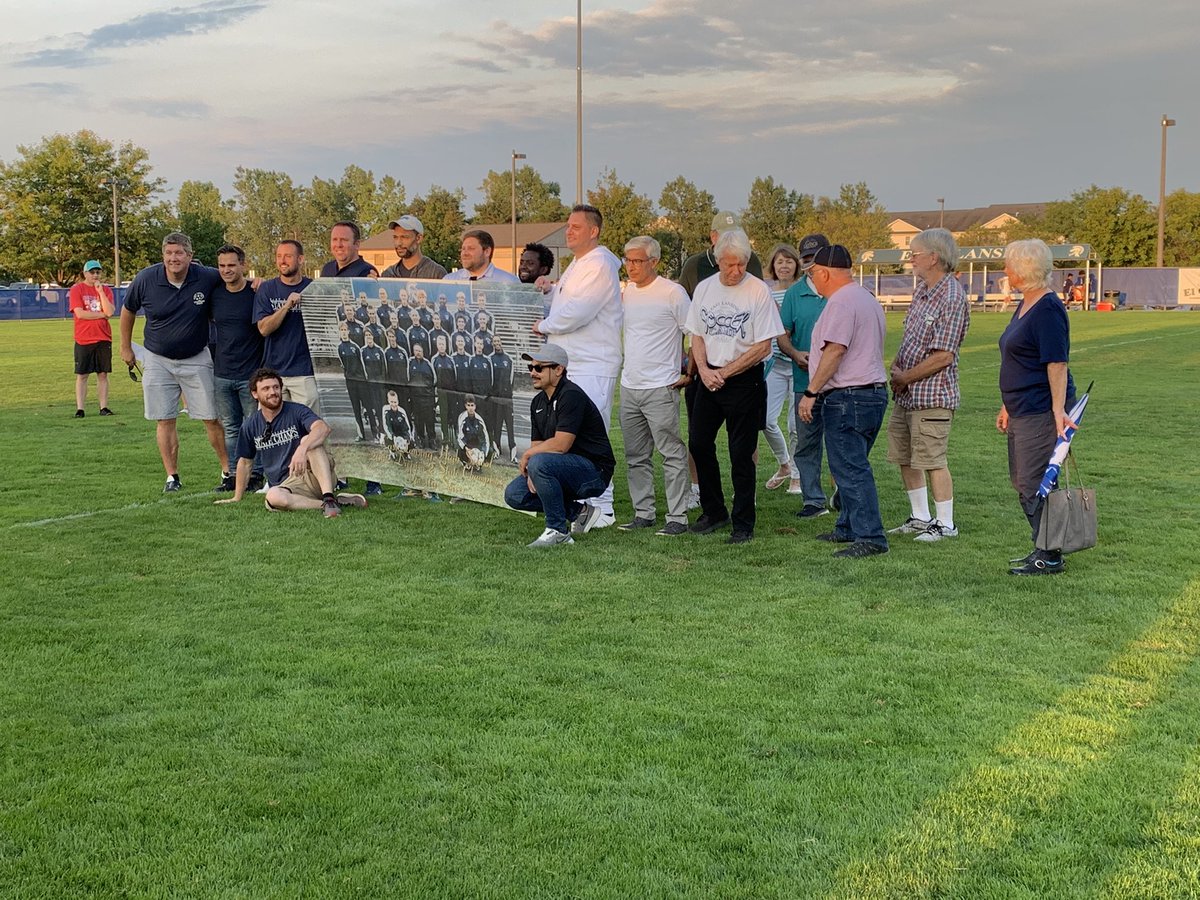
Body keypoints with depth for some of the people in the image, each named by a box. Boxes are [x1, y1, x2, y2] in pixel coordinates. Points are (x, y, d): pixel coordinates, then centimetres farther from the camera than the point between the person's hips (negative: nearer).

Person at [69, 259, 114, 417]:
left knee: (103, 374, 5)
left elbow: (110, 311, -7)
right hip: (83, 340, -3)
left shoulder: (106, 290, 9)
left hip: (103, 339, 3)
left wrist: (100, 291, -9)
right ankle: (79, 409, 1)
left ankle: (104, 407, 9)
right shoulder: (76, 289, 0)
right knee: (82, 375, 0)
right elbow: (79, 313, -12)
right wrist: (102, 314, -7)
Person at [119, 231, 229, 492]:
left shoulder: (208, 278, -13)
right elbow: (128, 310, 7)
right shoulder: (146, 279, -10)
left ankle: (228, 470, 13)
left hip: (197, 359, -1)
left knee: (212, 418, 1)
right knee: (164, 420, 2)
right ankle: (172, 477, 10)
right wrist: (126, 347, 14)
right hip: (157, 360, 1)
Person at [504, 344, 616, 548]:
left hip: (594, 472, -9)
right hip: (567, 469, 9)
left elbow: (561, 445, -25)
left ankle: (558, 531, -19)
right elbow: (537, 445, 9)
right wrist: (531, 473, -12)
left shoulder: (571, 396, -18)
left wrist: (527, 455, -10)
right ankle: (577, 512, 8)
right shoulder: (538, 402, 11)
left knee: (539, 462, -32)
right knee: (514, 494, 0)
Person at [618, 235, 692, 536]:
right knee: (636, 456, 12)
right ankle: (643, 513, 21)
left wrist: (689, 374, -6)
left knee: (672, 454, -5)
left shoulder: (672, 292, -9)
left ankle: (678, 517, -1)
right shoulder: (626, 291, 11)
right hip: (629, 387, 7)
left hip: (661, 388, -7)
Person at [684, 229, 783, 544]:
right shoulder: (704, 288, 6)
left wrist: (724, 373, -11)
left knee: (741, 455, -2)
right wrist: (704, 369, -6)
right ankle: (714, 511, 24)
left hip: (744, 380, -5)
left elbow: (763, 346, -11)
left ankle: (743, 524, 8)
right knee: (698, 443, 7)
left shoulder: (758, 291, -10)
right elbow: (697, 335, 12)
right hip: (709, 378, 5)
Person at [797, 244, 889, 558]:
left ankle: (870, 537, -10)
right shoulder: (868, 299, 20)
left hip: (848, 395, -11)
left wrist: (810, 393, -21)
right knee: (853, 466, 17)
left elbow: (835, 350, -22)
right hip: (874, 391, 11)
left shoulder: (841, 302, -13)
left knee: (850, 469, -9)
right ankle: (849, 528, 25)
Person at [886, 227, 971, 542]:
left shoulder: (952, 298, -18)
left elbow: (942, 357, -21)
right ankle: (921, 518, 28)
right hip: (905, 395, 9)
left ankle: (945, 524, 9)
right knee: (904, 457, 15)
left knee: (932, 460, -3)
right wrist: (896, 366, 0)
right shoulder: (922, 289, 11)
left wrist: (904, 378, -12)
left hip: (931, 396, -9)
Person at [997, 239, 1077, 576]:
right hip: (1022, 409, 10)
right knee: (1021, 482, 14)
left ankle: (1049, 557, 2)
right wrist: (1007, 406, 23)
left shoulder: (1047, 309, -15)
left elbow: (1057, 364, -21)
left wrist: (1059, 410, -26)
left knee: (1034, 483, -6)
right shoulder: (1025, 305, 15)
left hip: (1041, 410, -10)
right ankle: (1043, 550, 24)